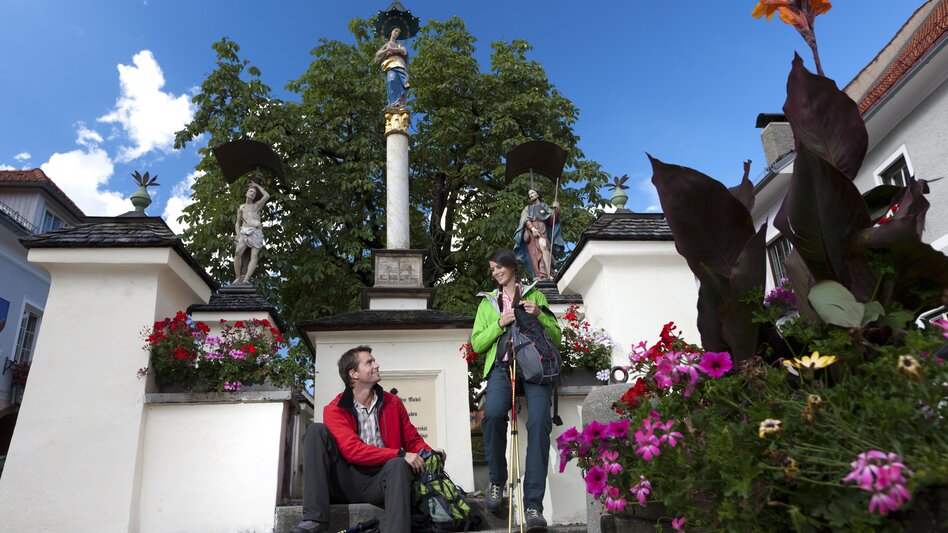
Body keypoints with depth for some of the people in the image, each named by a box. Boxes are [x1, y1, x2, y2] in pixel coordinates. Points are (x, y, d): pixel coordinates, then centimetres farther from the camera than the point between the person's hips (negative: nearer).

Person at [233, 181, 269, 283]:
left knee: (254, 255, -20)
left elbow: (267, 196, 4)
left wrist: (257, 185, 16)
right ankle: (238, 278, -21)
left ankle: (246, 279, -32)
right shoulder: (241, 208, 24)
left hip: (256, 232, -1)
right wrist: (238, 235, 1)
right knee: (238, 253, -23)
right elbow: (237, 223, 20)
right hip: (244, 232, 1)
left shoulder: (257, 205, 20)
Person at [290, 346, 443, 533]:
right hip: (345, 483, -1)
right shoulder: (335, 410, -1)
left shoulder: (393, 403, 10)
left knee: (398, 465, -32)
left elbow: (413, 440, 14)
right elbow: (352, 449, -16)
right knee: (317, 430, -18)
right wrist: (399, 454, -24)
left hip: (378, 482, 1)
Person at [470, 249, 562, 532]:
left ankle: (533, 506, -25)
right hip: (502, 365, 1)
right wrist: (500, 323, 1)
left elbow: (556, 337, 17)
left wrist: (539, 315, -1)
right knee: (493, 413, -31)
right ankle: (496, 480, -7)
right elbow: (477, 344, 16)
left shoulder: (535, 295, 22)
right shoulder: (487, 302, 26)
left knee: (539, 421, -27)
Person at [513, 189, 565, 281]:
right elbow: (525, 220, 7)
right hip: (529, 231, 3)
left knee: (543, 246, -30)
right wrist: (532, 228, -12)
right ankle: (540, 276, -24)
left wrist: (556, 210, -8)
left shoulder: (544, 206, 24)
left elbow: (551, 220, 10)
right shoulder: (527, 209, 27)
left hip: (541, 229, -3)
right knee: (534, 253, -14)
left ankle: (549, 275, -42)